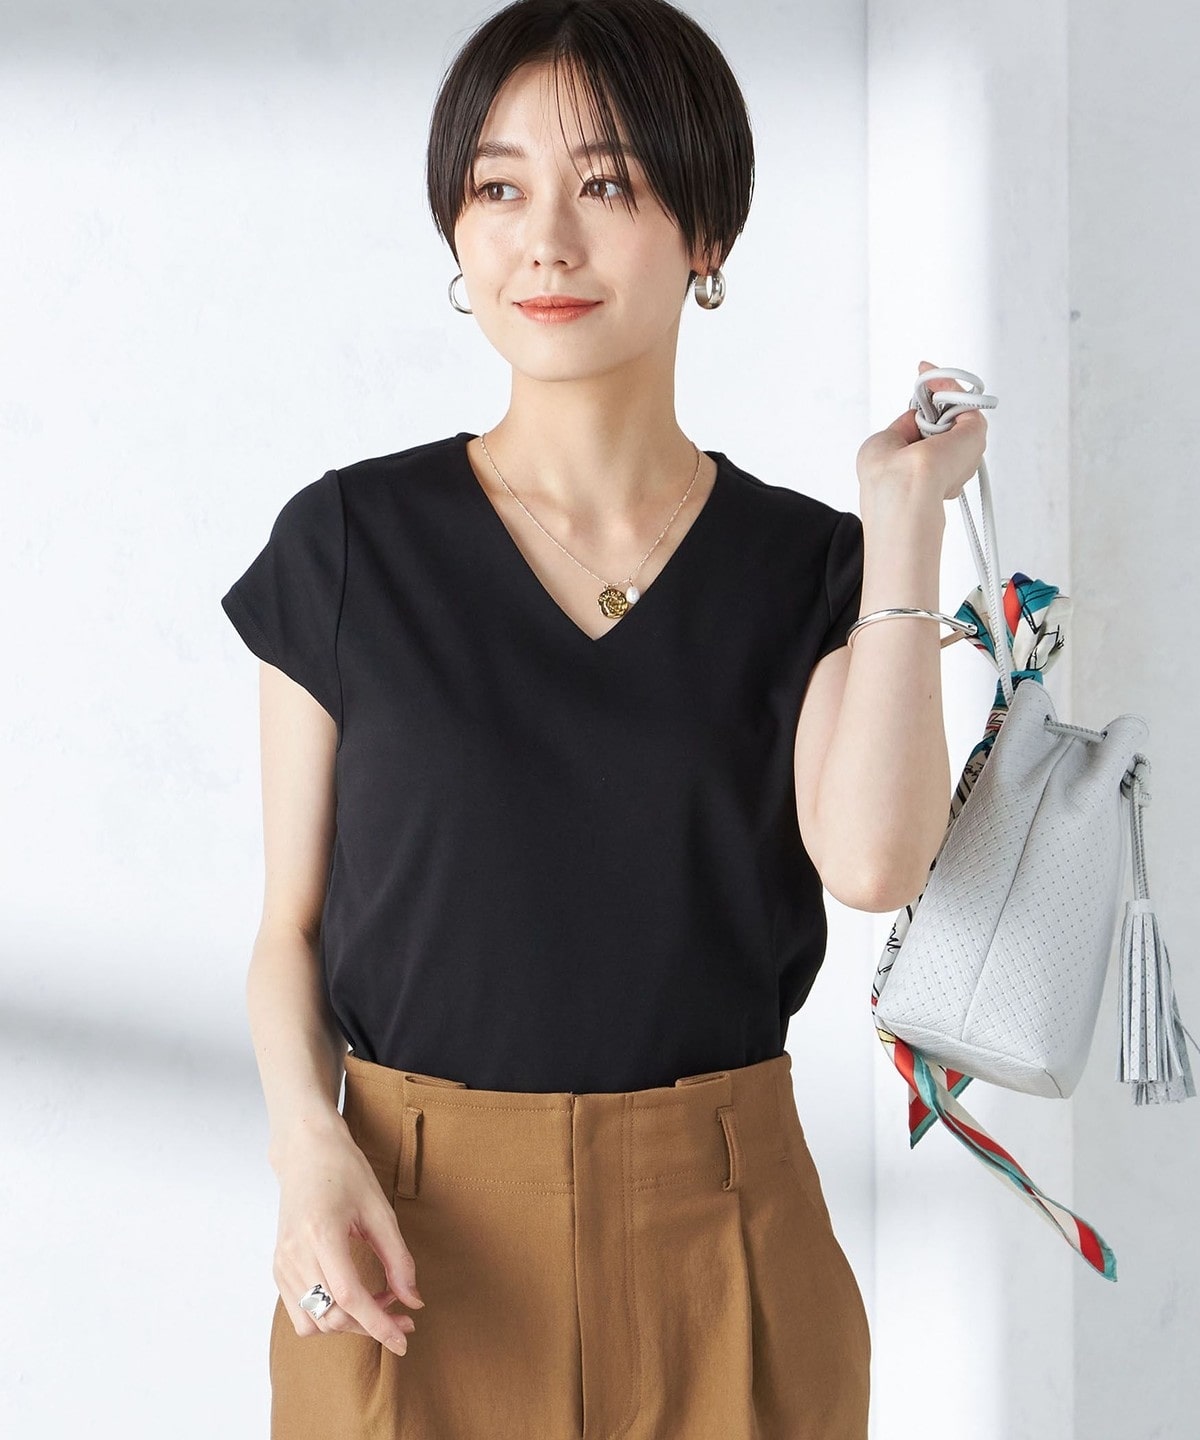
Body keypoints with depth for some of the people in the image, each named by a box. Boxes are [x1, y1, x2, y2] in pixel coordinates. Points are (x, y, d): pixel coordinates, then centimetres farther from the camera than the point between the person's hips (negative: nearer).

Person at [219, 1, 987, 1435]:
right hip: (416, 1234, 0)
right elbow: (291, 921, 2)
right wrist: (308, 1139, -16)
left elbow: (873, 861, -17)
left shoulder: (804, 564, 1)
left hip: (717, 1231, 1)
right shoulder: (352, 543, -1)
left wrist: (903, 509, -11)